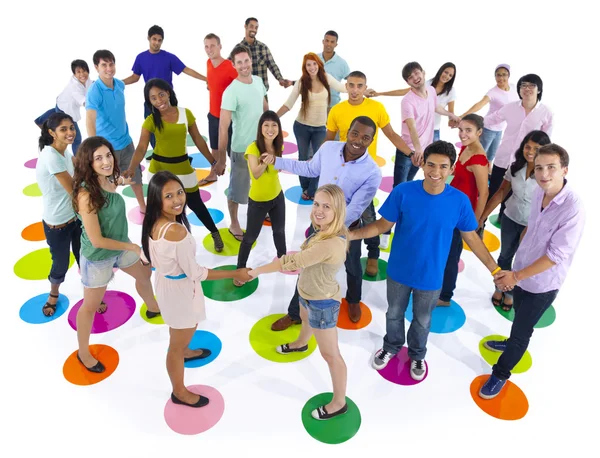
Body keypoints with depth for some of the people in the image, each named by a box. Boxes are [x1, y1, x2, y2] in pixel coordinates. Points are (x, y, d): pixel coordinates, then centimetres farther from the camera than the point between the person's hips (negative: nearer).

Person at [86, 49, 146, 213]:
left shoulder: (120, 84, -1)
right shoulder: (94, 92, -22)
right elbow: (90, 122, -31)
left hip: (126, 141, 7)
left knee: (135, 174, 18)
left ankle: (143, 207, 36)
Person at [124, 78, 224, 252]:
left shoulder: (186, 114, -6)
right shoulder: (151, 121, -10)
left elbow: (198, 140, 2)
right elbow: (141, 148, -18)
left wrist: (213, 161, 4)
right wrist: (131, 169, -34)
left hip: (182, 166, 0)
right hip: (159, 167, 0)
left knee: (194, 203, 9)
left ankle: (215, 233, 30)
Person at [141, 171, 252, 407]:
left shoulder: (152, 222, -10)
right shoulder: (176, 231, -36)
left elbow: (146, 258, 5)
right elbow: (195, 273, -28)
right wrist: (236, 274, -21)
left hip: (164, 281, 8)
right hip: (180, 290, -8)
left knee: (179, 330, 38)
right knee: (177, 345, 16)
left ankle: (185, 351, 69)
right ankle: (180, 392, 40)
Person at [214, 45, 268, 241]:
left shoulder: (258, 81, 0)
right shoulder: (231, 91, -22)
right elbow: (223, 127, -24)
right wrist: (220, 159, -25)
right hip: (242, 149, -7)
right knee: (237, 188, 9)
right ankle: (234, 225, 28)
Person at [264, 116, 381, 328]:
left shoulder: (372, 173, -27)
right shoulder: (328, 148, -15)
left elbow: (354, 210, -25)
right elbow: (310, 169, 5)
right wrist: (277, 161, 4)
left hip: (348, 228, -2)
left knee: (352, 268, 24)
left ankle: (353, 301, 57)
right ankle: (295, 314, 35)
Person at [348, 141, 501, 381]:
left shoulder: (460, 201, -18)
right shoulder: (403, 192, -21)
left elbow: (471, 238, -5)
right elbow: (383, 225, -10)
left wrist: (495, 270, -5)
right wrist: (351, 234, -21)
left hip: (431, 277, 0)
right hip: (399, 271, 0)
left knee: (422, 320, 23)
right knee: (394, 314, 24)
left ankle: (417, 355, 53)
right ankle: (391, 347, 54)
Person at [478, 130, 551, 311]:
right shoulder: (515, 167, -10)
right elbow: (501, 193, -2)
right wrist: (482, 216, -3)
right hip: (510, 219, 3)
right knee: (505, 256, 20)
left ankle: (510, 292, 39)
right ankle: (499, 288, 42)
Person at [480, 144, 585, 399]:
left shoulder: (573, 209, -30)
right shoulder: (538, 193, -9)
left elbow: (555, 256, -27)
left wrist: (516, 276, -23)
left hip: (542, 284, -6)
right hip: (522, 272, 6)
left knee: (522, 330, 10)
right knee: (519, 317, 30)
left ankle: (500, 374, 30)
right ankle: (513, 343, 58)